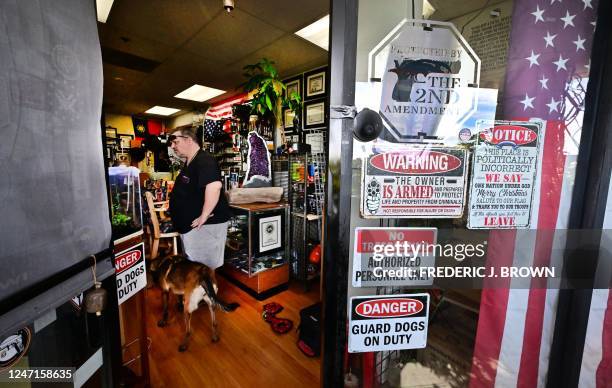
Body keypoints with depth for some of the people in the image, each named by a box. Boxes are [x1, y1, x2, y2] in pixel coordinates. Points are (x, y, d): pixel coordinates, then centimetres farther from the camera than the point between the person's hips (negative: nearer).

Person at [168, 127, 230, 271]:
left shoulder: (204, 160, -18)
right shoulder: (189, 163, 16)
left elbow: (214, 186, -36)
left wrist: (204, 216, -31)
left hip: (206, 225, -11)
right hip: (191, 225, 11)